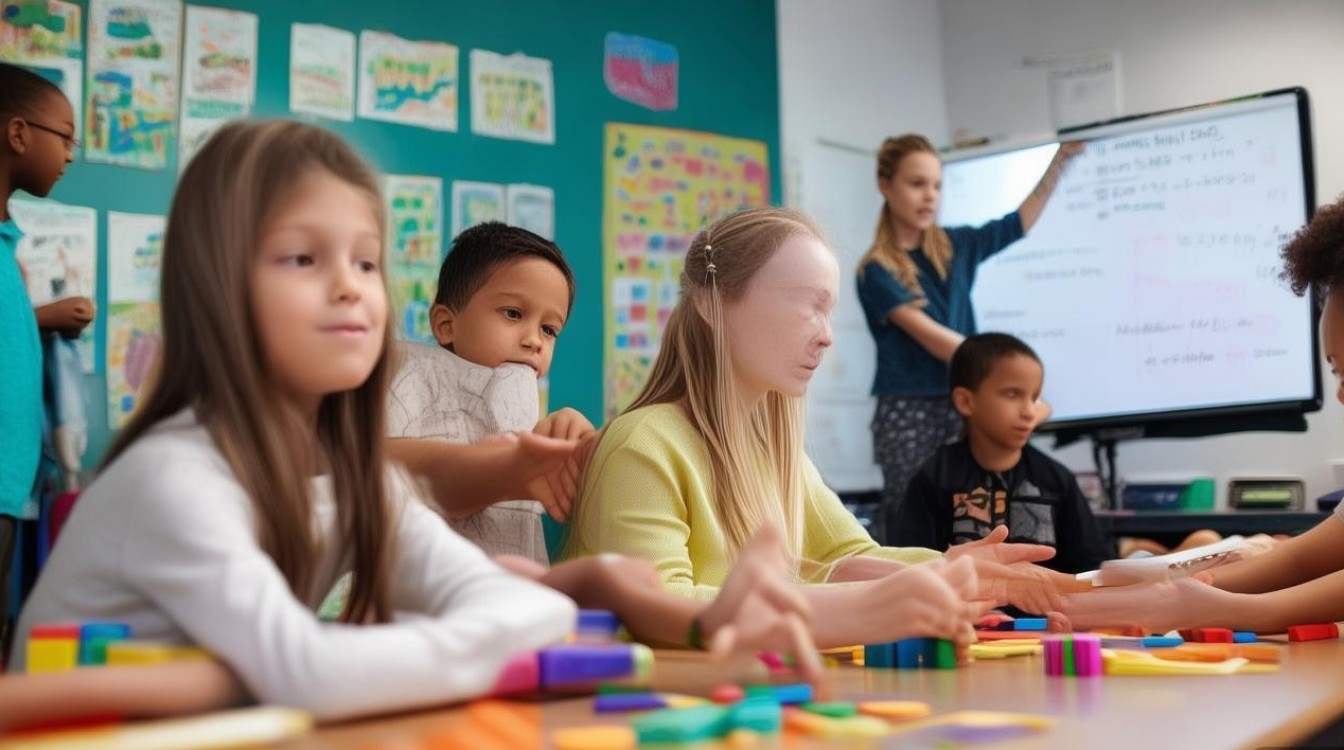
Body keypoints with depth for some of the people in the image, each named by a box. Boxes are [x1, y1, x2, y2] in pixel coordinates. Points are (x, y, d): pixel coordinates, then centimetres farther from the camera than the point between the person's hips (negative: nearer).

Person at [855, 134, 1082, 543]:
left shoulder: (955, 245, 10)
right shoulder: (876, 270, -7)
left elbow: (1022, 220, 20)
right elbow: (929, 336, -15)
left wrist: (1061, 158, 13)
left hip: (961, 406, 5)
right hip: (909, 412, -5)